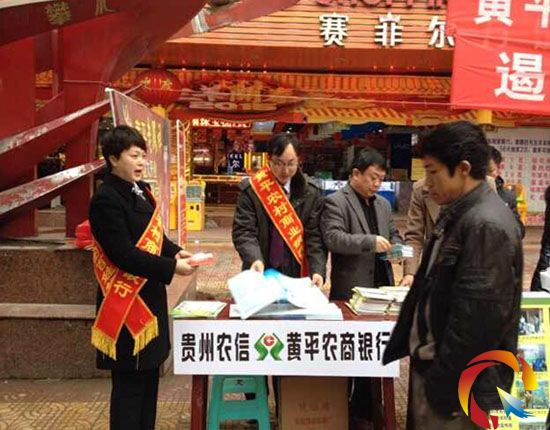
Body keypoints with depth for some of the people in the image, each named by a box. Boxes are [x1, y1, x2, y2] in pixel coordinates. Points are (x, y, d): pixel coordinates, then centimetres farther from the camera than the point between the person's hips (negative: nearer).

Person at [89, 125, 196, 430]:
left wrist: (174, 251, 0)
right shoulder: (106, 199, -17)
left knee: (149, 373, 18)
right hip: (127, 302, -9)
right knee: (129, 381, 1)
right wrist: (171, 268, -21)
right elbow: (123, 254, -23)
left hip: (150, 296, 9)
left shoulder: (141, 190, 11)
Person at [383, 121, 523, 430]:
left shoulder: (487, 225, -22)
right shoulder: (458, 215, 9)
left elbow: (477, 318, -24)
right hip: (430, 362, 9)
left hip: (460, 383, -9)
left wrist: (444, 386, -18)